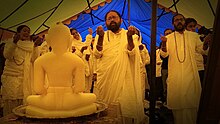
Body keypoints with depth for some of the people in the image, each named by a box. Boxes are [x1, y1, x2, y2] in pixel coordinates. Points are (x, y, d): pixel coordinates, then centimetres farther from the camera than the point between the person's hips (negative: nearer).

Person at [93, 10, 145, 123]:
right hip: (104, 79, 1)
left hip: (124, 79, -1)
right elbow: (97, 54, -6)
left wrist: (129, 37, -24)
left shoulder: (128, 34, 6)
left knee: (125, 108, 0)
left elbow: (132, 54, -9)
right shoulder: (101, 35, 9)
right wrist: (101, 37, -20)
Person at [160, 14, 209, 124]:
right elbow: (164, 54, -2)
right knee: (176, 98, 6)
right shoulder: (168, 38, 6)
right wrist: (163, 43, -21)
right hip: (175, 75, -1)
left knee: (191, 98, 4)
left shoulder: (194, 36, 9)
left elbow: (201, 49, 12)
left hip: (190, 73, 1)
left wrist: (206, 42, -9)